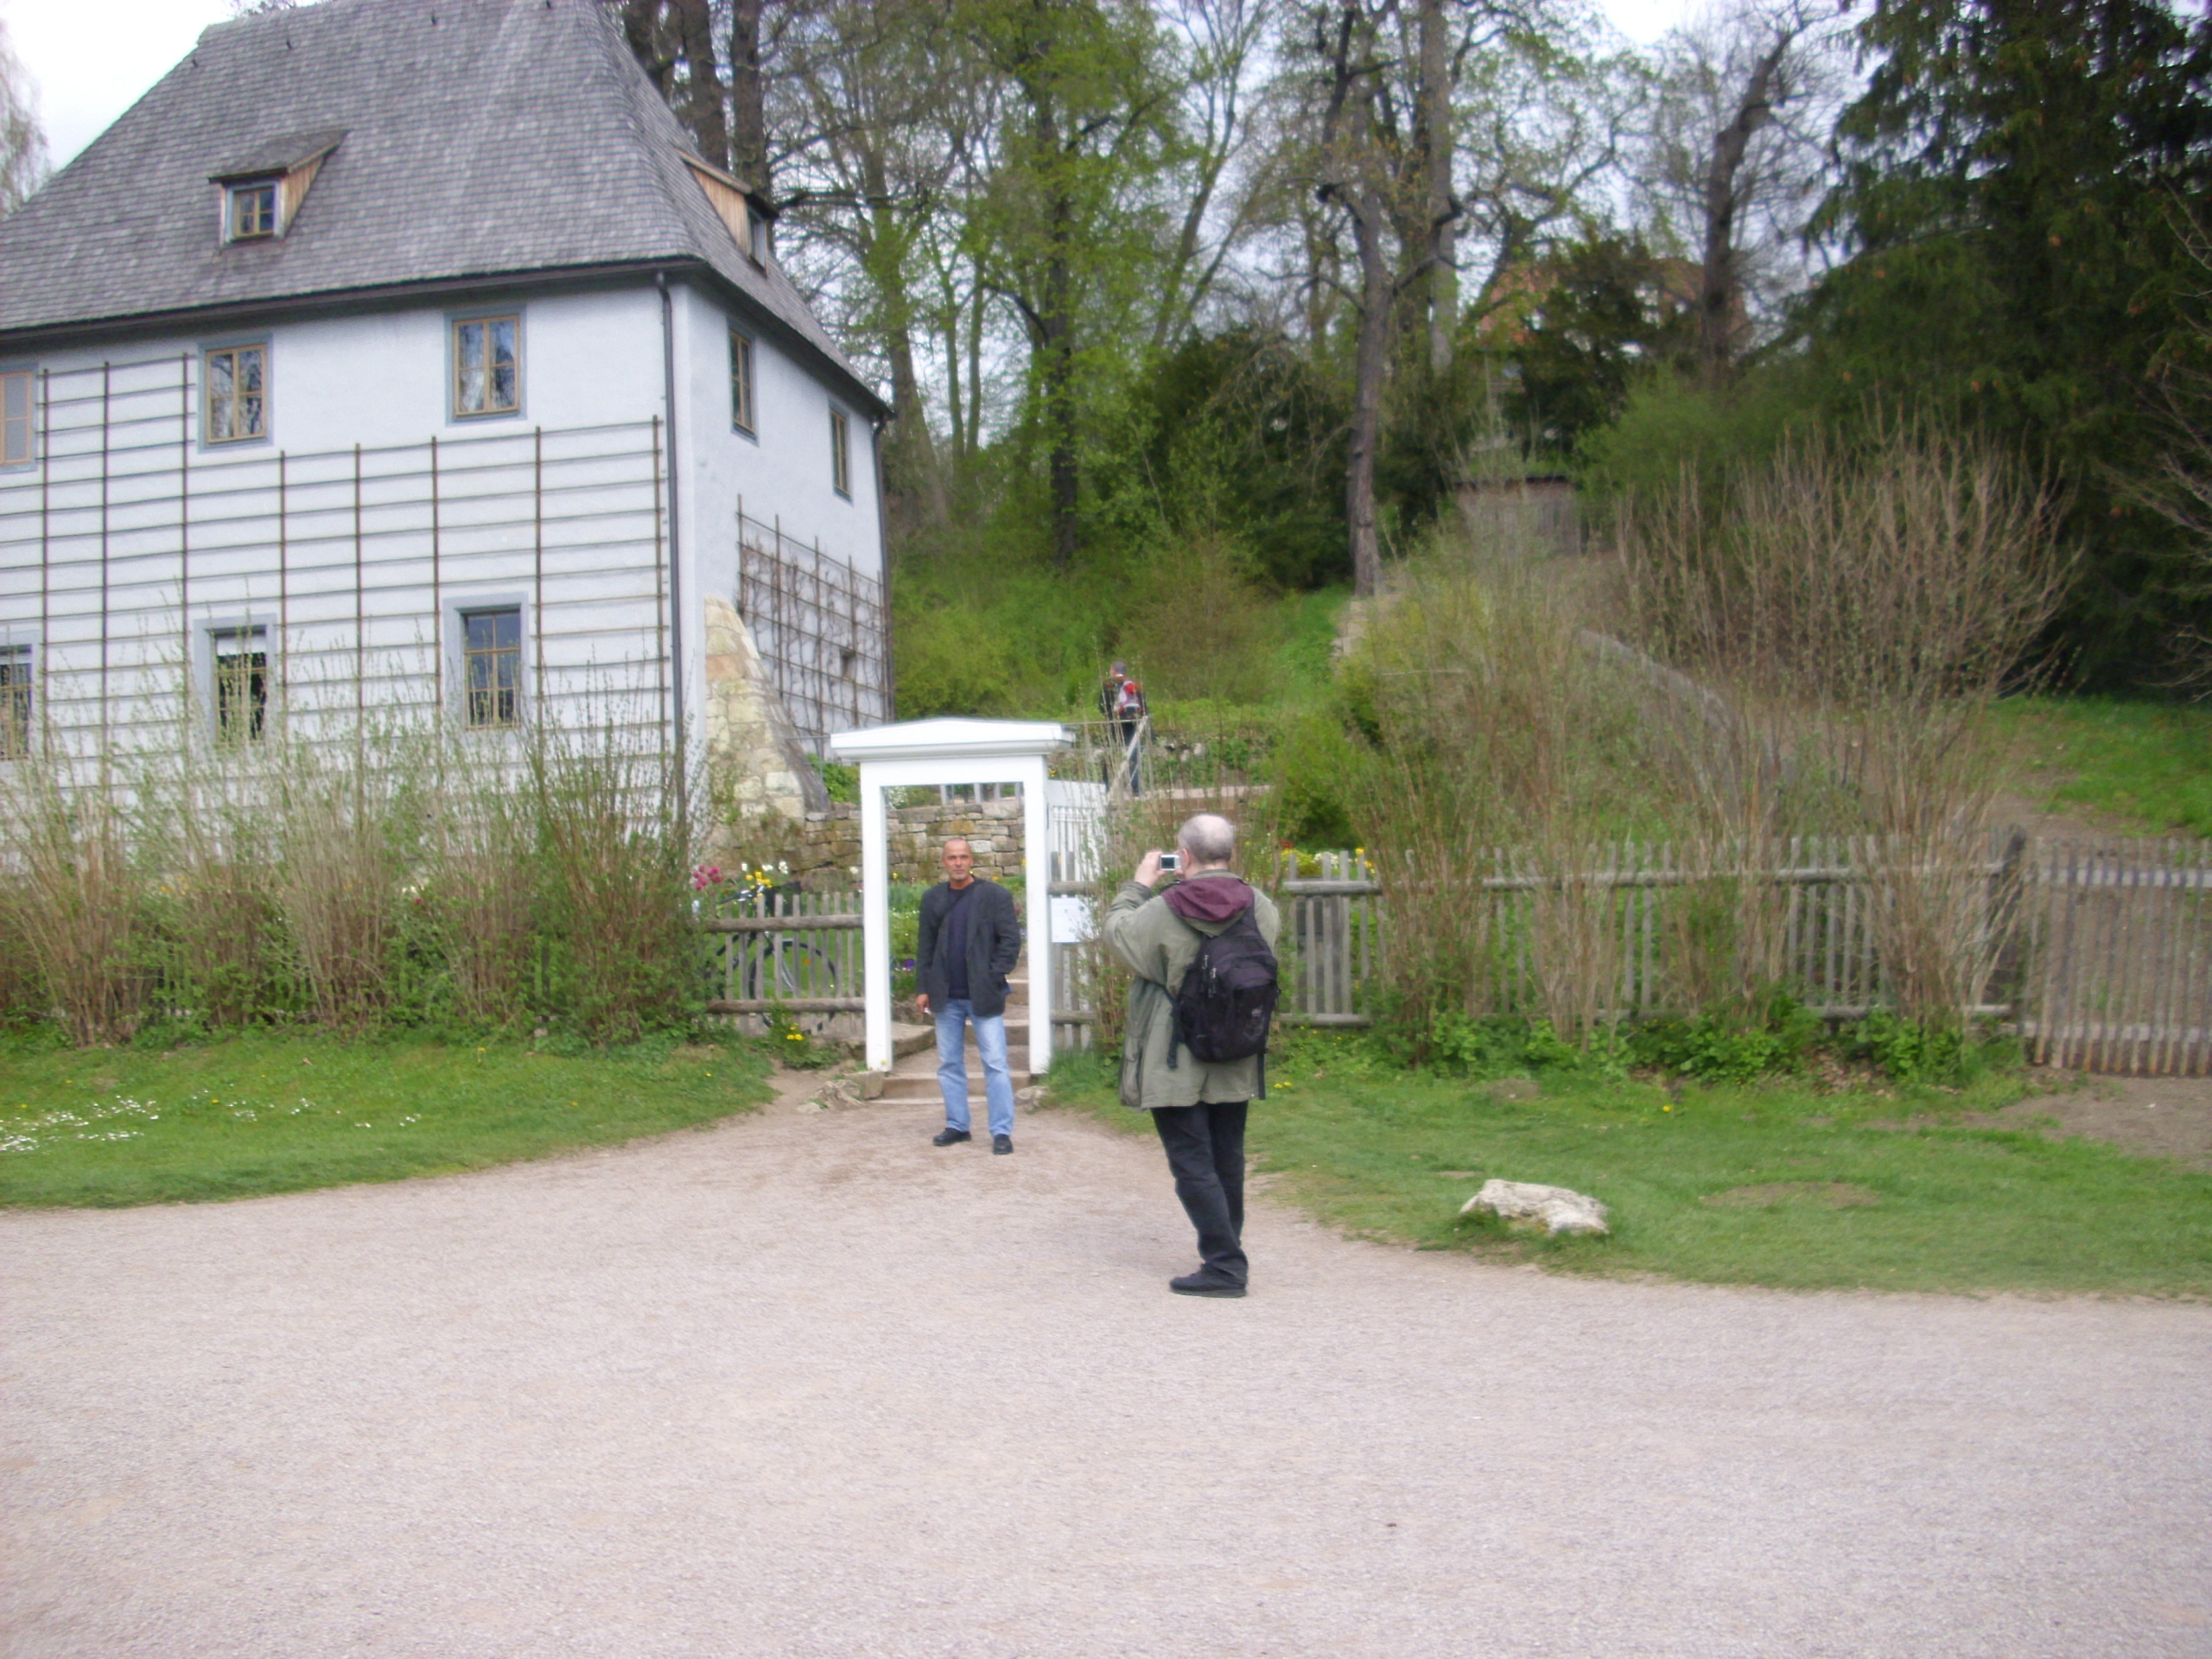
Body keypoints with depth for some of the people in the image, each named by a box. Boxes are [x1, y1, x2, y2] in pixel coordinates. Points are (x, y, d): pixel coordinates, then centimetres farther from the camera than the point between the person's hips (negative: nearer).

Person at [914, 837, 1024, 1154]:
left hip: (983, 996, -4)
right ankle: (956, 1126, 19)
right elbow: (925, 945, 11)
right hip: (946, 998, 4)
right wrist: (925, 988, 4)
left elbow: (1011, 941, -4)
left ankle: (1002, 1131, -1)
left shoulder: (995, 896, -2)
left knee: (995, 1064, -5)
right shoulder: (932, 898, 9)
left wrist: (994, 979, -12)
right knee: (949, 1065, 10)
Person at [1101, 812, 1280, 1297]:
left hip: (1176, 1066, -5)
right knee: (1228, 1158, 16)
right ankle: (1228, 1252, 28)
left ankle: (1224, 1265, -4)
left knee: (1192, 1162, -1)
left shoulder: (1162, 911, -17)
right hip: (1236, 1062, 5)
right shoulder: (1260, 908, -4)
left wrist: (1138, 884, 14)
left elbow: (1116, 930, -1)